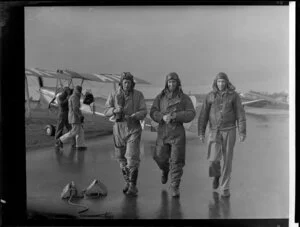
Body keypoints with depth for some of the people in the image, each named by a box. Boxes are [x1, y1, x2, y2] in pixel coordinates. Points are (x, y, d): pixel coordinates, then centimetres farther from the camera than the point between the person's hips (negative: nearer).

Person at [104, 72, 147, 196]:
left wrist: (133, 116, -29)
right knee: (122, 157, 11)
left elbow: (143, 112, -8)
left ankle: (132, 187, -10)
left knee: (132, 157, -14)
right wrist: (115, 110, -28)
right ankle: (127, 181, 30)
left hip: (134, 128, -3)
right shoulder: (113, 95, -1)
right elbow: (107, 111, -5)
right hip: (119, 128, 3)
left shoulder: (138, 95, -4)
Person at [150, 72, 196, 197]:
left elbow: (191, 114, -9)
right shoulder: (160, 97, 3)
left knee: (177, 160, -4)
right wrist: (163, 117, -23)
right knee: (160, 157, 9)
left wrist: (174, 116, -21)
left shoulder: (184, 98, -1)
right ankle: (165, 170, 44)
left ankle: (175, 187, 7)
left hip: (178, 132, -2)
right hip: (163, 132, 2)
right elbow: (153, 112, -2)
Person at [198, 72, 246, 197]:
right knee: (214, 159, -13)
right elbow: (203, 115, 1)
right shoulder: (210, 96, 0)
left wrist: (242, 132, -10)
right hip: (215, 131, 1)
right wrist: (201, 133, -4)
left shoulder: (234, 95, -3)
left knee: (227, 160, 0)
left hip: (229, 131, 0)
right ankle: (217, 174, 21)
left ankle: (224, 188, 14)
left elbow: (240, 114, -4)